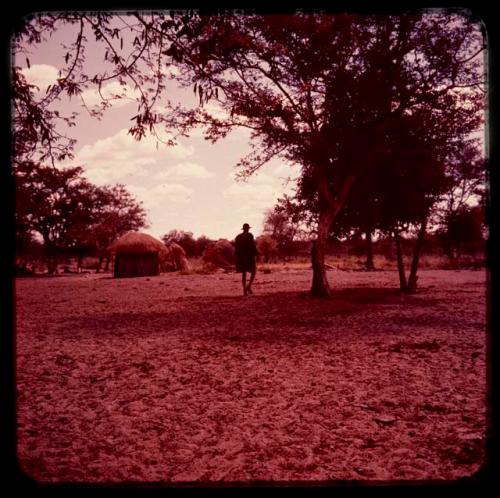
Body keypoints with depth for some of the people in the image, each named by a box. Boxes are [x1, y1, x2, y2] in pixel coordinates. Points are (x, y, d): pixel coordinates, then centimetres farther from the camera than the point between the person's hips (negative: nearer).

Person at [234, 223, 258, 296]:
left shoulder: (238, 237, 8)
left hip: (240, 257, 5)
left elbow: (236, 248, 9)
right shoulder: (250, 235, -8)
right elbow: (252, 246, -14)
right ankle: (249, 286, -13)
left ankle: (244, 290, 4)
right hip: (249, 256, -5)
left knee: (243, 274, 9)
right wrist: (255, 254, -5)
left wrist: (237, 257, 14)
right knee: (253, 272, 6)